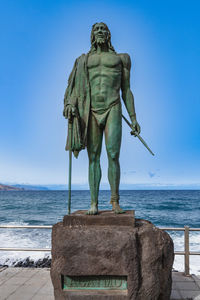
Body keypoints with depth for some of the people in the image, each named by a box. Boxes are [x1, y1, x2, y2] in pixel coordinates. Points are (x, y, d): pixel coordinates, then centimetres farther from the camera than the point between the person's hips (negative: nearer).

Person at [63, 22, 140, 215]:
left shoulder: (120, 59, 17)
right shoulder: (84, 60, 20)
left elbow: (126, 91, 13)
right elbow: (74, 87, 10)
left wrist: (133, 118, 6)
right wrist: (70, 104, -12)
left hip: (112, 109, -1)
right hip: (91, 111, 2)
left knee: (113, 155, -13)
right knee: (93, 158, -1)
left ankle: (115, 201, -1)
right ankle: (94, 203, 3)